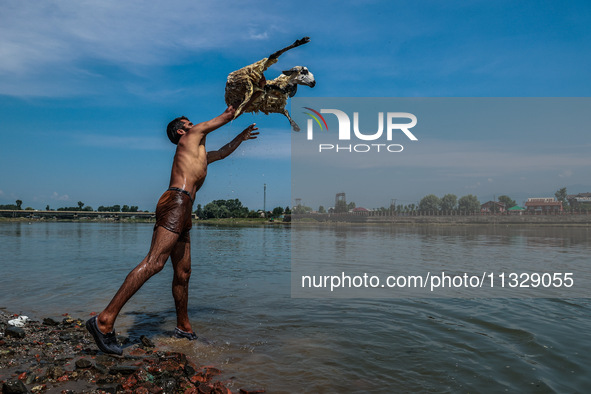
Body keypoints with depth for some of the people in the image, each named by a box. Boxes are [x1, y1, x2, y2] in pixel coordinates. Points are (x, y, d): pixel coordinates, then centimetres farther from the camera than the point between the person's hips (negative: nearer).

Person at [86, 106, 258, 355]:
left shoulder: (200, 154, 35)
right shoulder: (192, 135, 12)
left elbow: (222, 153, 52)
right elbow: (227, 117, 20)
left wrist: (241, 137, 54)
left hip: (181, 212, 10)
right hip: (176, 201, -10)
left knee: (183, 273, 12)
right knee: (154, 263, -22)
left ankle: (184, 328, 22)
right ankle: (105, 320, -25)